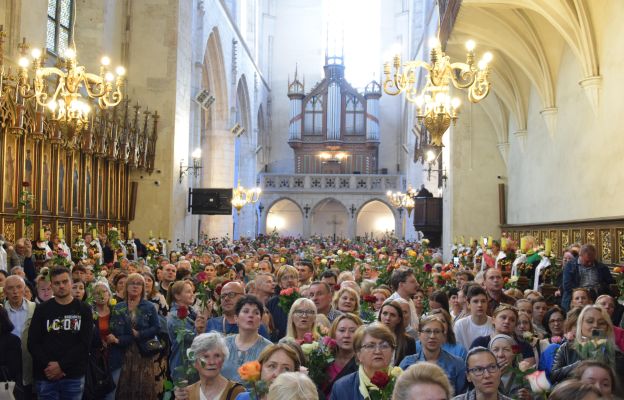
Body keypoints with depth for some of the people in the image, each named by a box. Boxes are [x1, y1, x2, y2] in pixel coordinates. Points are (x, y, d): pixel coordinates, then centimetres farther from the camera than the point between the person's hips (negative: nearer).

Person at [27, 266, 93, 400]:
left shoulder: (84, 310, 3)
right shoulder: (42, 309, 5)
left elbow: (85, 343, -5)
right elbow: (32, 343, 0)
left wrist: (61, 365, -14)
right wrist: (47, 366, -13)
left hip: (74, 376, 0)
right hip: (45, 376, 0)